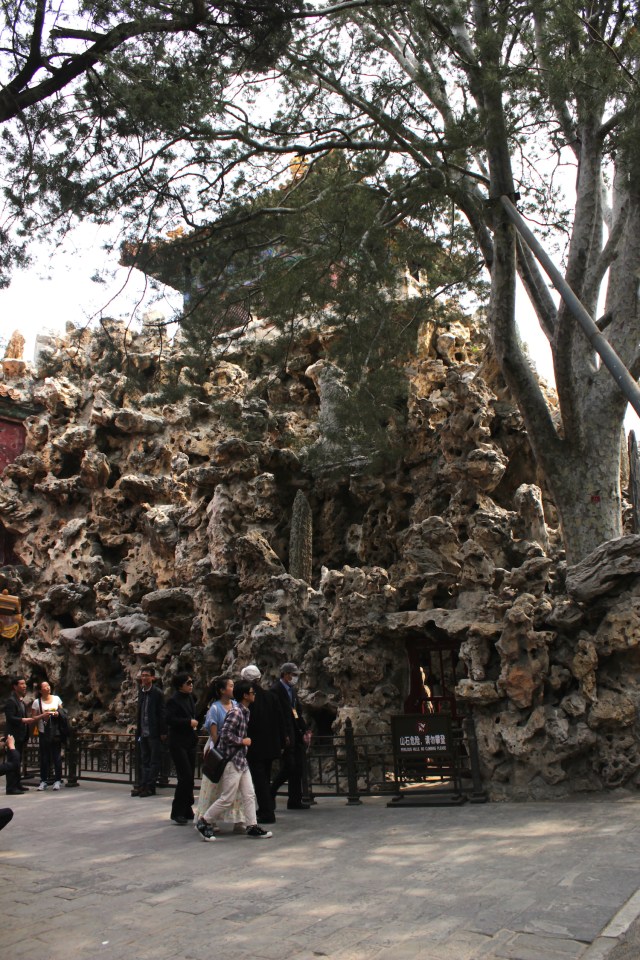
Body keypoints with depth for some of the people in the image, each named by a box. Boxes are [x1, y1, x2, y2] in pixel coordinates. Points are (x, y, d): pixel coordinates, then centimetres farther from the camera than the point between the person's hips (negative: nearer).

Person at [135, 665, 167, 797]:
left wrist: (163, 732, -12)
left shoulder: (157, 693, -9)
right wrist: (138, 728, 14)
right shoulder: (141, 692, 11)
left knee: (154, 761, 1)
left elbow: (162, 713, -10)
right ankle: (143, 785, 17)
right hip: (144, 732, 7)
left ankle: (150, 787, 5)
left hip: (154, 733, -7)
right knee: (144, 760, 12)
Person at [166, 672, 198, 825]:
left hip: (190, 742, 8)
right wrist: (189, 722, -20)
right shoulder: (173, 700, -12)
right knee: (185, 777, -12)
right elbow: (169, 719, -22)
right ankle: (177, 812, -2)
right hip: (178, 743, -8)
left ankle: (187, 810, 21)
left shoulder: (190, 698, 12)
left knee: (189, 777, 11)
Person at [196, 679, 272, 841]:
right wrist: (243, 741, -15)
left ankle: (252, 826, 15)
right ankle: (205, 823, 12)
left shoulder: (245, 712, 10)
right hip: (231, 760, -9)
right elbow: (225, 734, -25)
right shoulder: (235, 712, -19)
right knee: (227, 798, -2)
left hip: (241, 760, 9)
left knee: (249, 795, 9)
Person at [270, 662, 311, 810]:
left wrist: (305, 730, 11)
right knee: (288, 767, -7)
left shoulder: (292, 689, 16)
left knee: (298, 768, 9)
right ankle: (270, 794, 11)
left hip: (296, 733, 9)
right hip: (285, 735, -9)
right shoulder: (276, 690, -12)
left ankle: (295, 801, 16)